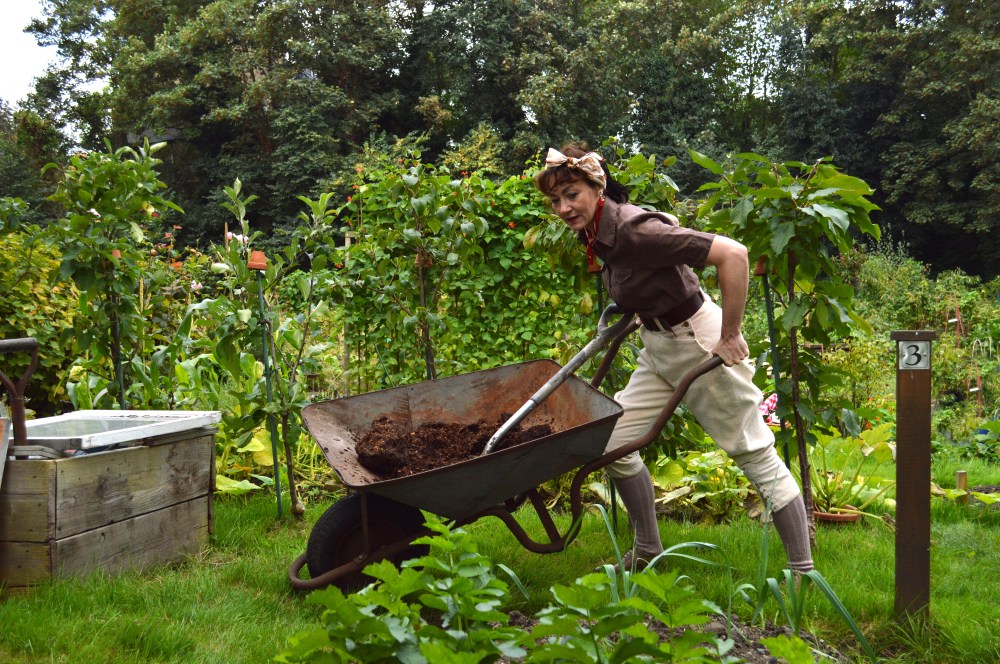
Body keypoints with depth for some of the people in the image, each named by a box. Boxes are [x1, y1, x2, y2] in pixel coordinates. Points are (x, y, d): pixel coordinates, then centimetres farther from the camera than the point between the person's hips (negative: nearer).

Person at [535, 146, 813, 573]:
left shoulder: (634, 229, -27)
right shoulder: (592, 233, 0)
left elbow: (732, 254, -31)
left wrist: (729, 336, -26)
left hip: (700, 345, -9)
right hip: (658, 349, 9)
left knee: (756, 455, 0)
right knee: (611, 444, 9)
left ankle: (803, 572, 9)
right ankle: (648, 551, 24)